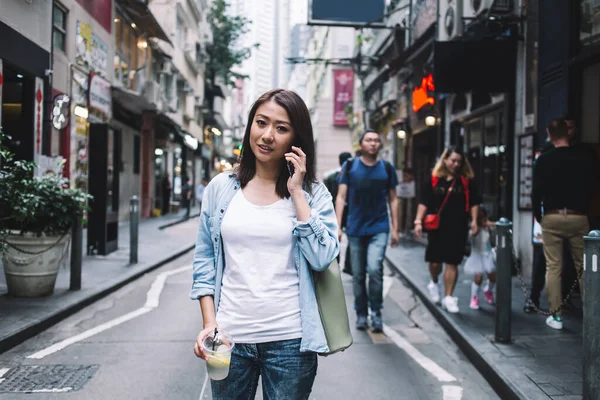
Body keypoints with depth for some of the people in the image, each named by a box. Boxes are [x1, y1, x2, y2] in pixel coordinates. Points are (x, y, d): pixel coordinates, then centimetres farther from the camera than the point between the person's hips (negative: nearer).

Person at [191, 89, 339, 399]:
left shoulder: (313, 194, 0)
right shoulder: (220, 188, 4)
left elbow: (322, 258, -12)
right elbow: (204, 260, 7)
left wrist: (296, 192, -11)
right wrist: (209, 323, -2)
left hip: (290, 339, -1)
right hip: (229, 338, 1)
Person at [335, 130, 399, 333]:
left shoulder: (387, 168, 4)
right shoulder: (349, 166, 2)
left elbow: (393, 199, 9)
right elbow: (341, 197, 1)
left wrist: (395, 229, 5)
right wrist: (337, 226, -7)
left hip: (379, 228, -1)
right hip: (355, 229, 1)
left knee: (374, 269, -17)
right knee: (358, 275, 7)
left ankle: (376, 312, -1)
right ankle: (361, 314, 21)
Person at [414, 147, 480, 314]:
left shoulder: (466, 181, 4)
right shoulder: (433, 180, 2)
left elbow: (474, 203, 6)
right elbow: (424, 202, 1)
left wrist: (474, 221, -3)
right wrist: (418, 221, -6)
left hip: (458, 229, 0)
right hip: (437, 227, 0)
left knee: (452, 263, 0)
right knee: (435, 261, 3)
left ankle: (448, 298, 7)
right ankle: (434, 283, 36)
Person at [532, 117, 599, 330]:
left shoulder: (544, 160, -4)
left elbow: (537, 192, -4)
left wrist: (539, 216, 10)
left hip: (552, 218, -1)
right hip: (579, 218, 1)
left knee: (553, 268, 4)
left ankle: (556, 316, 4)